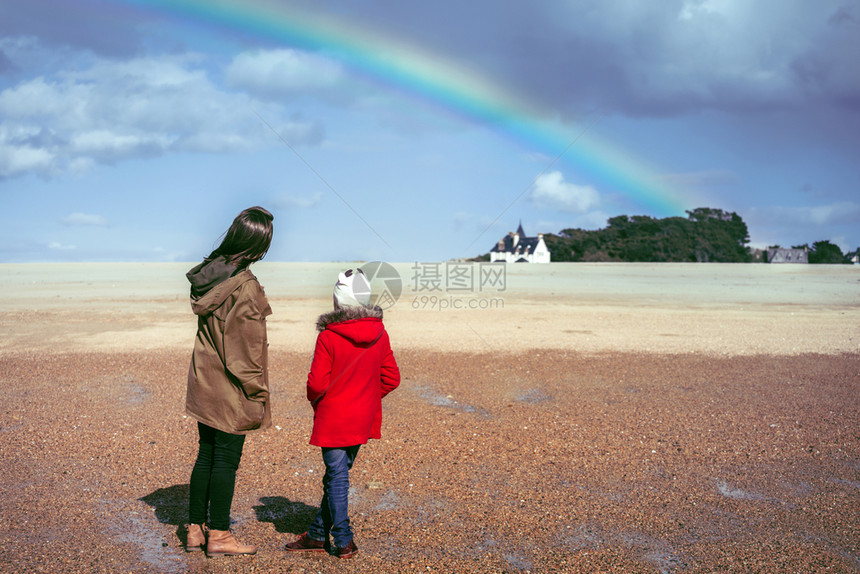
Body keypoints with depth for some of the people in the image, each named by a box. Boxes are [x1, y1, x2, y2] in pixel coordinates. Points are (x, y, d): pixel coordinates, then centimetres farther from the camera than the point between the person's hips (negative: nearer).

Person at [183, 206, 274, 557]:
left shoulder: (208, 274, 4)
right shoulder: (245, 287, -21)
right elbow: (248, 348, -19)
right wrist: (257, 395, -10)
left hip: (204, 382, 8)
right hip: (231, 389, -8)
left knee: (206, 455, 16)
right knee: (226, 459, 3)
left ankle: (195, 529, 25)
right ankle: (218, 536, 14)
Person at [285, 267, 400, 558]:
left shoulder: (328, 337, -17)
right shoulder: (379, 334, -1)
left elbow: (317, 383, -17)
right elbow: (391, 378, 3)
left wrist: (315, 401, 5)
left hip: (333, 420, -5)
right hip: (363, 420, 6)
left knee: (337, 477, 5)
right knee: (337, 474, 16)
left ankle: (344, 542, 11)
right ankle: (318, 534, 27)